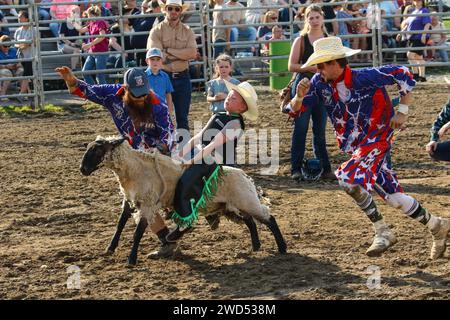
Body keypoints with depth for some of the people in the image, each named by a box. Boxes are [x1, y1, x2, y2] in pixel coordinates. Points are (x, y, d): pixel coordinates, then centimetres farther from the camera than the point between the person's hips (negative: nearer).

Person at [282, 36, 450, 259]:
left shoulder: (363, 78, -22)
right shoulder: (319, 83, -5)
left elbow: (403, 74, -14)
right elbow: (294, 111, -4)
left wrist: (402, 111, -14)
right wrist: (299, 96, -26)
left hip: (377, 139, -6)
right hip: (356, 146, 7)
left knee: (348, 177, -25)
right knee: (393, 197, 6)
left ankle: (382, 232, -11)